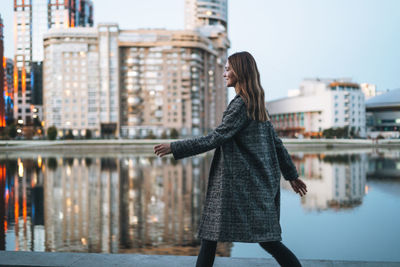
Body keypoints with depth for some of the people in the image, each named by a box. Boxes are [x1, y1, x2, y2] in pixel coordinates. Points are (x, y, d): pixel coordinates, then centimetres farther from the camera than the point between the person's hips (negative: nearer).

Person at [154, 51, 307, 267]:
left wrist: (175, 148, -17)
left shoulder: (241, 104, -13)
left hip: (244, 182, -9)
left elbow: (216, 138, -19)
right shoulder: (256, 104, 15)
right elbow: (276, 141, 18)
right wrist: (291, 175, 23)